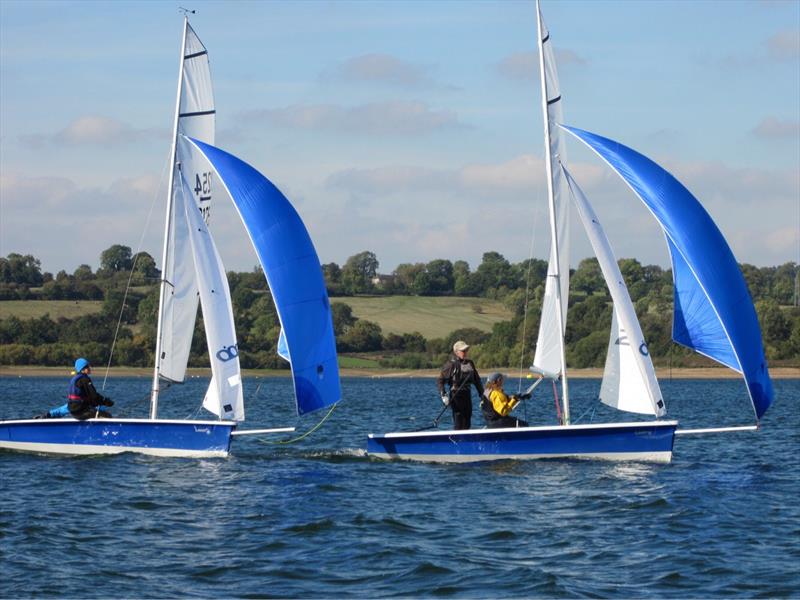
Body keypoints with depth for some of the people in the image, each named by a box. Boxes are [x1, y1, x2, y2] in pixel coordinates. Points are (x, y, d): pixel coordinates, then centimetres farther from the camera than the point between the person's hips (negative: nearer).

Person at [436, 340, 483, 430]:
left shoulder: (470, 363, 13)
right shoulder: (451, 364, -7)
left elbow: (477, 380, 20)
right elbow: (440, 381, -9)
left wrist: (482, 394, 17)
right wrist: (443, 395, -18)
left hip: (467, 394, 6)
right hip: (456, 395, -6)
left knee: (467, 423, 8)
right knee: (458, 421, -10)